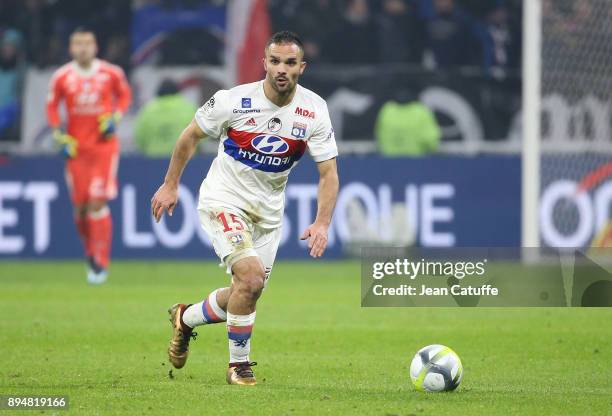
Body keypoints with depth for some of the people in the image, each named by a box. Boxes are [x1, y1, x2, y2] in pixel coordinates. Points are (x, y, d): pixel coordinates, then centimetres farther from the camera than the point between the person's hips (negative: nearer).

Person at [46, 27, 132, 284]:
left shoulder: (111, 73, -4)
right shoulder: (62, 77, -1)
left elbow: (124, 94, 13)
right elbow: (52, 106, 11)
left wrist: (116, 117, -3)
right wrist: (59, 135, 0)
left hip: (104, 145, -2)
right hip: (75, 147, 2)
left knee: (98, 202, -11)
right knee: (80, 206, 2)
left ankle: (100, 263, -6)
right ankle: (91, 254, 26)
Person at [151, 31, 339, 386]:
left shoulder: (314, 110, -13)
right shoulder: (234, 101, -20)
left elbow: (328, 173, -11)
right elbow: (191, 136, -2)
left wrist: (322, 223, -25)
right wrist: (170, 185, 2)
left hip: (268, 208, 5)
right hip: (224, 199, -5)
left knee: (246, 295, 10)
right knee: (251, 277, -23)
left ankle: (185, 319, 39)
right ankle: (239, 365, -4)